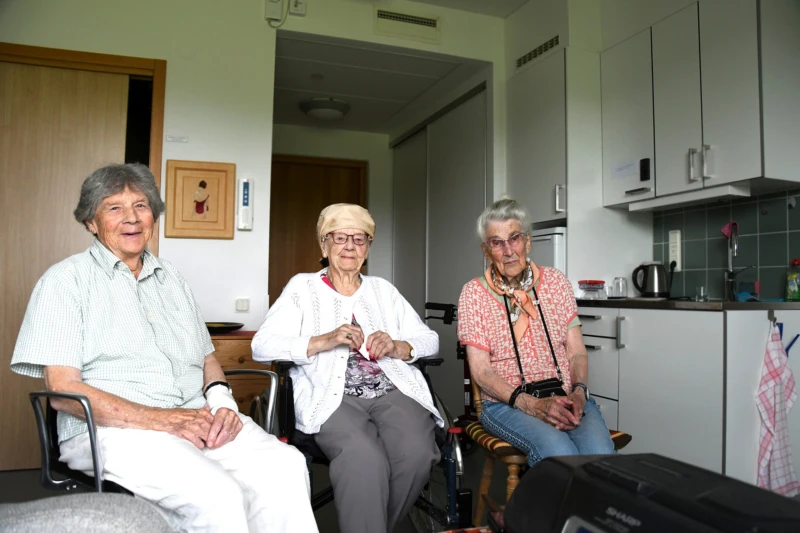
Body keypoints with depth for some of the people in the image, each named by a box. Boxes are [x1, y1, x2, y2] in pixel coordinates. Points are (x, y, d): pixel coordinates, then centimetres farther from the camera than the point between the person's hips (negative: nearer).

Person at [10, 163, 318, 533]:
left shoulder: (170, 278, 21)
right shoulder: (66, 280, 3)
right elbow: (63, 389, -6)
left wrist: (221, 399, -2)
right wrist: (162, 419, -18)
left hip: (196, 417, 5)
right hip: (113, 427, -5)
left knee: (286, 465, -22)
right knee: (213, 494, -33)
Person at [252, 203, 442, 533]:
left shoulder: (383, 289, 23)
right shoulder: (303, 287, 13)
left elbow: (429, 340, 17)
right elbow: (262, 345, 0)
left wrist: (397, 347, -6)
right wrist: (324, 341, -13)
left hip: (393, 391, 4)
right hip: (333, 396, -3)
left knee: (416, 453, -26)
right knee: (364, 459, -35)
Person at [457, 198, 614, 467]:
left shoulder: (555, 281, 11)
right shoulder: (474, 294, 1)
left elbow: (576, 351, 9)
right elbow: (480, 370, -4)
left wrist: (579, 392, -12)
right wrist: (532, 405, -17)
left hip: (566, 397, 3)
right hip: (506, 403, -2)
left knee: (600, 452, -29)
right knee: (559, 452, -32)